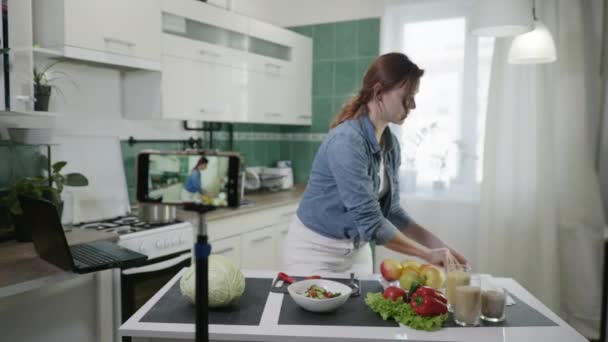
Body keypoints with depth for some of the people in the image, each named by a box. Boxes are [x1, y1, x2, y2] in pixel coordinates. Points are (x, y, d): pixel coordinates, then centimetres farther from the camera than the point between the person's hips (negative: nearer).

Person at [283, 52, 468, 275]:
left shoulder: (391, 144, -1)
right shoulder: (347, 141, -27)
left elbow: (390, 211, 7)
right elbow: (369, 220, -28)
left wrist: (438, 245, -1)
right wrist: (427, 255, -18)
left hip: (357, 250, 7)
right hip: (315, 249, -7)